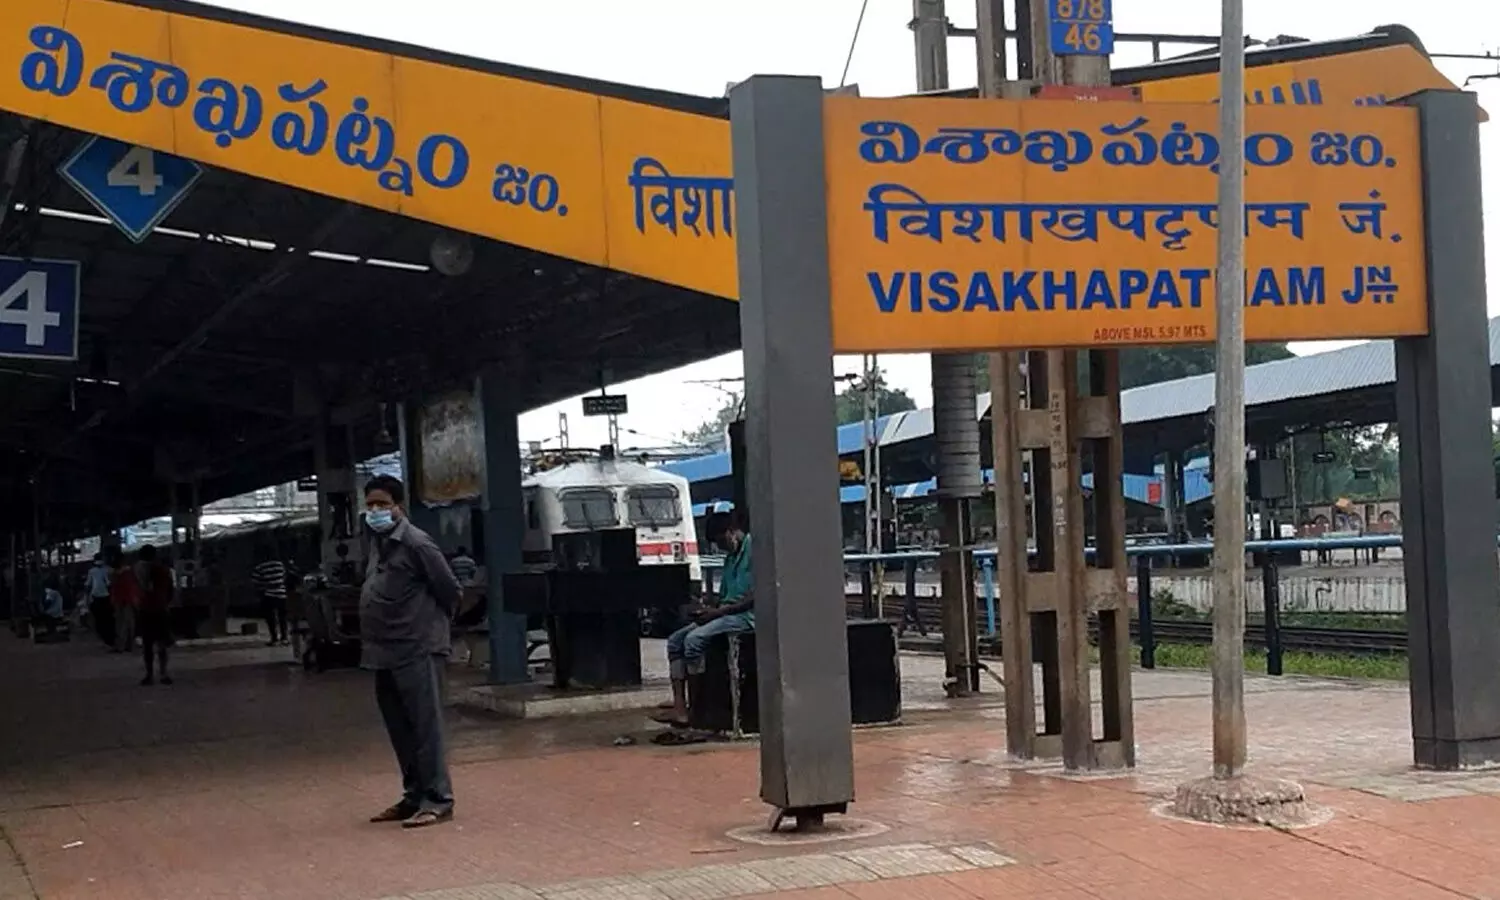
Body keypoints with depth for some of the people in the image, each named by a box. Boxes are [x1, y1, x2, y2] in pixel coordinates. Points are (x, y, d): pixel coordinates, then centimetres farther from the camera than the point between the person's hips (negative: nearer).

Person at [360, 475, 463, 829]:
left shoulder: (415, 543, -13)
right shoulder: (378, 542, 13)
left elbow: (451, 590, -10)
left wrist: (433, 623, 4)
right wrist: (371, 640, 16)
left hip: (417, 650, -9)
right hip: (385, 653, 9)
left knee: (425, 727, -6)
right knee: (400, 730, 13)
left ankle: (438, 800, -2)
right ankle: (414, 796, 22)